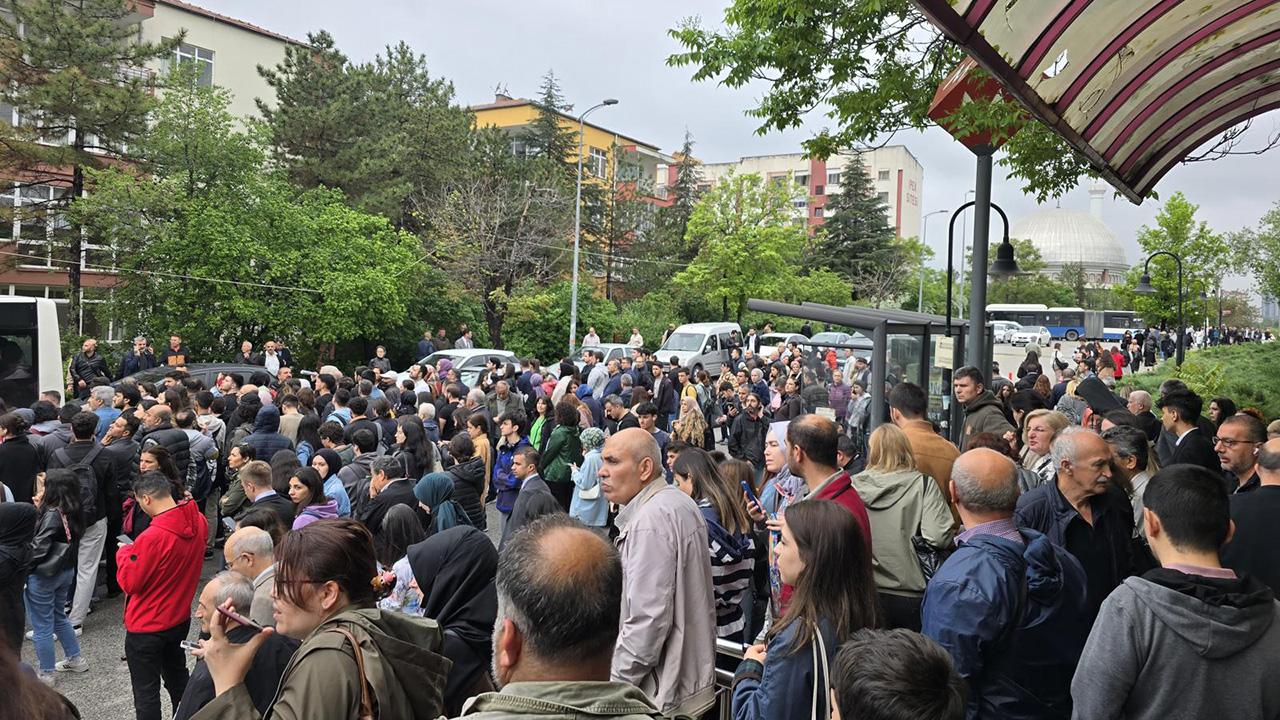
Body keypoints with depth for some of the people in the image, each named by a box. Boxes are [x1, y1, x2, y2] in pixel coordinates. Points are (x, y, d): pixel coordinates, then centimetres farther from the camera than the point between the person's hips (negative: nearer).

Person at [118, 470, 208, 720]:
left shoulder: (152, 537, -30)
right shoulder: (199, 522, -10)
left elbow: (129, 583, -17)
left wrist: (124, 553, -3)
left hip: (147, 627, -7)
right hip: (181, 618, 7)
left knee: (146, 693, 9)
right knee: (177, 679, 26)